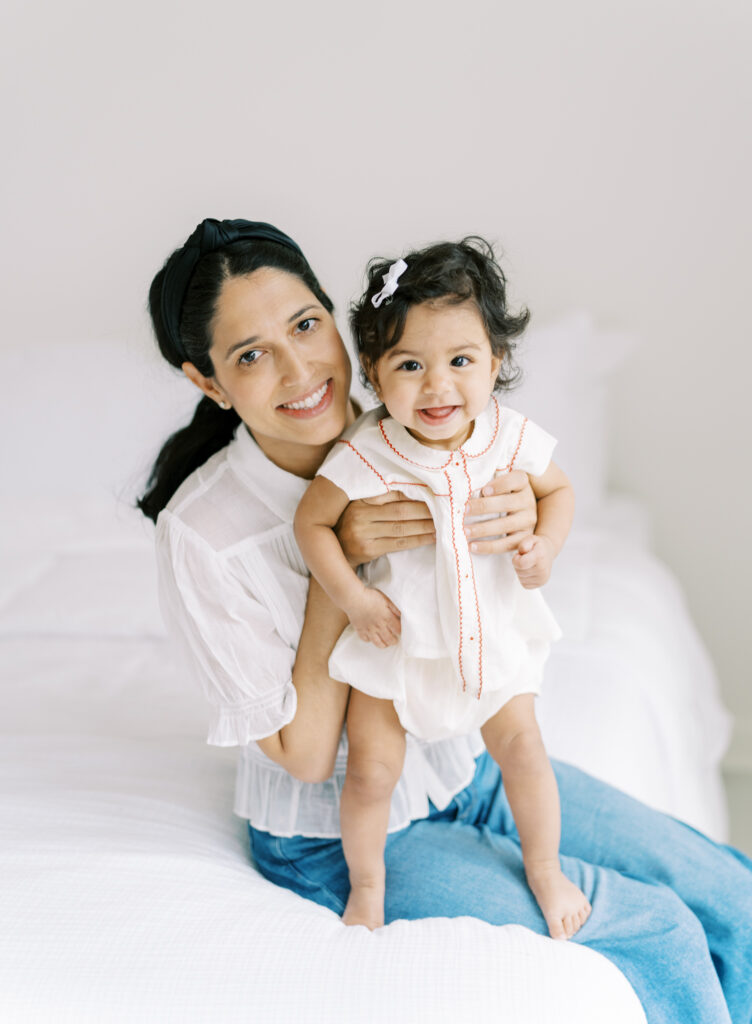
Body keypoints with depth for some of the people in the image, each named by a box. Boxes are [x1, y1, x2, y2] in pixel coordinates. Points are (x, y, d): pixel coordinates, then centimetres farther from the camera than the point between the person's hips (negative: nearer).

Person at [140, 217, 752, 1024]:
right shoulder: (201, 535, -25)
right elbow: (305, 754, -19)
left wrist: (518, 534, -24)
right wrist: (336, 563, -29)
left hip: (466, 769, 5)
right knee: (660, 934, -13)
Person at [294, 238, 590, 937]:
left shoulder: (511, 438, -16)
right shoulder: (364, 455, -24)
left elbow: (557, 491, 3)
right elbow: (312, 521, -12)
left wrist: (545, 546, -15)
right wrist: (353, 598, -19)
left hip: (490, 629, 2)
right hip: (394, 636, -2)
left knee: (520, 746, 7)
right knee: (371, 771, 0)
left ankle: (544, 869, 34)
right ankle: (366, 884, 29)